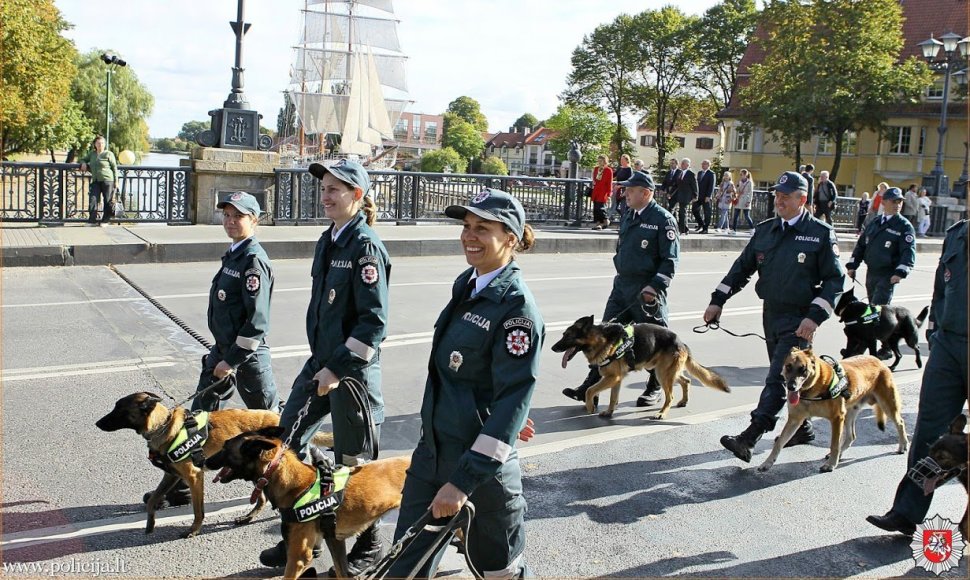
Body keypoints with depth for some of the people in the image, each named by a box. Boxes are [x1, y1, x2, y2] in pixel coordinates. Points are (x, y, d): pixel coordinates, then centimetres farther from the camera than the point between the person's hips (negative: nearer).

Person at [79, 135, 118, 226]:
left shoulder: (108, 154, 0)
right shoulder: (92, 153, 15)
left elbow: (114, 168, 1)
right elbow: (84, 159, 32)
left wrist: (115, 182, -3)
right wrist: (83, 163, 6)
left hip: (107, 181, -4)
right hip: (95, 181, 4)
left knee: (108, 201, 0)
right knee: (93, 200, -7)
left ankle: (105, 221, 11)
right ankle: (93, 221, -2)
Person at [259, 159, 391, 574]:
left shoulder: (365, 246, -16)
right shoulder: (328, 240, 9)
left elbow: (374, 321, -19)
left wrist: (339, 368, -20)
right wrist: (321, 361, 14)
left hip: (354, 368, -8)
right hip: (321, 359, 8)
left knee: (351, 461, 5)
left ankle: (368, 545, 26)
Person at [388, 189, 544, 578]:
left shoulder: (517, 307, -18)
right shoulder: (466, 284, 6)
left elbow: (513, 401, -22)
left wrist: (463, 480, -24)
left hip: (482, 461, -7)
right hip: (432, 451, 7)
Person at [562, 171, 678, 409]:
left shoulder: (663, 219, -12)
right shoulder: (629, 216, 11)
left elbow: (670, 259, -14)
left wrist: (656, 286, -22)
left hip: (647, 290, -7)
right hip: (621, 285, 7)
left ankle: (655, 388, 24)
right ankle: (592, 385, 8)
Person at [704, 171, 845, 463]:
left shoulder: (821, 233, -7)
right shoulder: (764, 230, 9)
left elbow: (835, 279, -7)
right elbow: (742, 268, 15)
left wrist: (815, 316, -16)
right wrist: (718, 300, 8)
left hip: (799, 319, -6)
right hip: (771, 315, 6)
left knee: (778, 378, -11)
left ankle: (749, 438, -15)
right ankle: (803, 427, 33)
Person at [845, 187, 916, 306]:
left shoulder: (905, 227, -6)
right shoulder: (874, 223, 13)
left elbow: (909, 251, -15)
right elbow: (861, 244, 19)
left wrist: (900, 272, -29)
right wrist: (852, 265, 12)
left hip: (888, 276, -6)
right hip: (871, 273, 6)